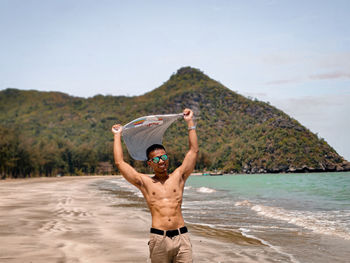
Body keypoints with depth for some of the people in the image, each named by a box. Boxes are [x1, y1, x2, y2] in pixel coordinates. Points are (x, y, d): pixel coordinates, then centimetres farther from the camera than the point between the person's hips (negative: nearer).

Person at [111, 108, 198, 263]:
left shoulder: (178, 177, 13)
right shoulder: (144, 182, 9)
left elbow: (194, 151, 14)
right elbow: (120, 163, 7)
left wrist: (190, 122, 16)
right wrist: (117, 135, 17)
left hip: (182, 237, 1)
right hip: (158, 238, -1)